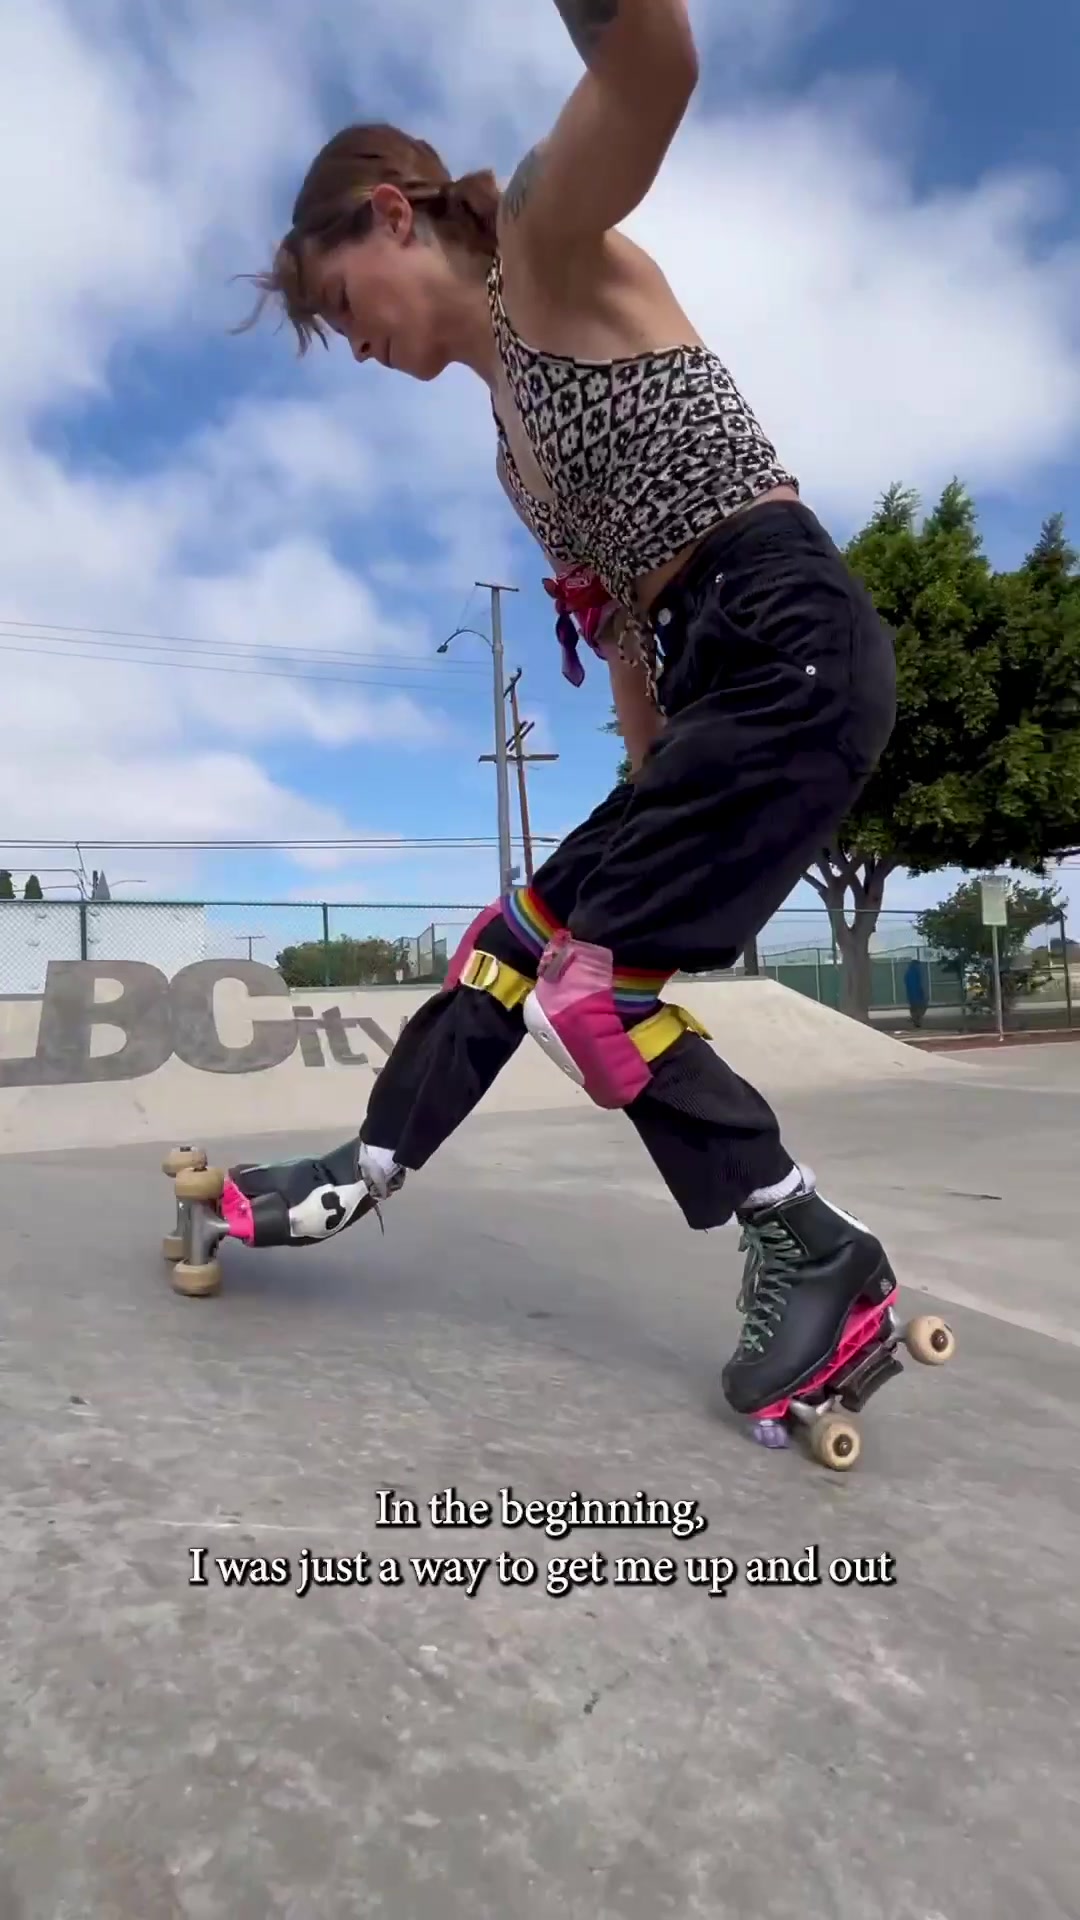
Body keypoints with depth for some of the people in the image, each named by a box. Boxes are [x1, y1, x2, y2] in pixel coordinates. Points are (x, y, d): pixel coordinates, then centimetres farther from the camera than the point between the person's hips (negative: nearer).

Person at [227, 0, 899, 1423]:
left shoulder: (555, 247, -1)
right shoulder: (510, 413, 21)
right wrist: (650, 792, 17)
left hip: (795, 644, -9)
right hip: (723, 672, 9)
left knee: (594, 979, -9)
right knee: (523, 932, 10)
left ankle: (818, 1258, 3)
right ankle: (361, 1174, 24)